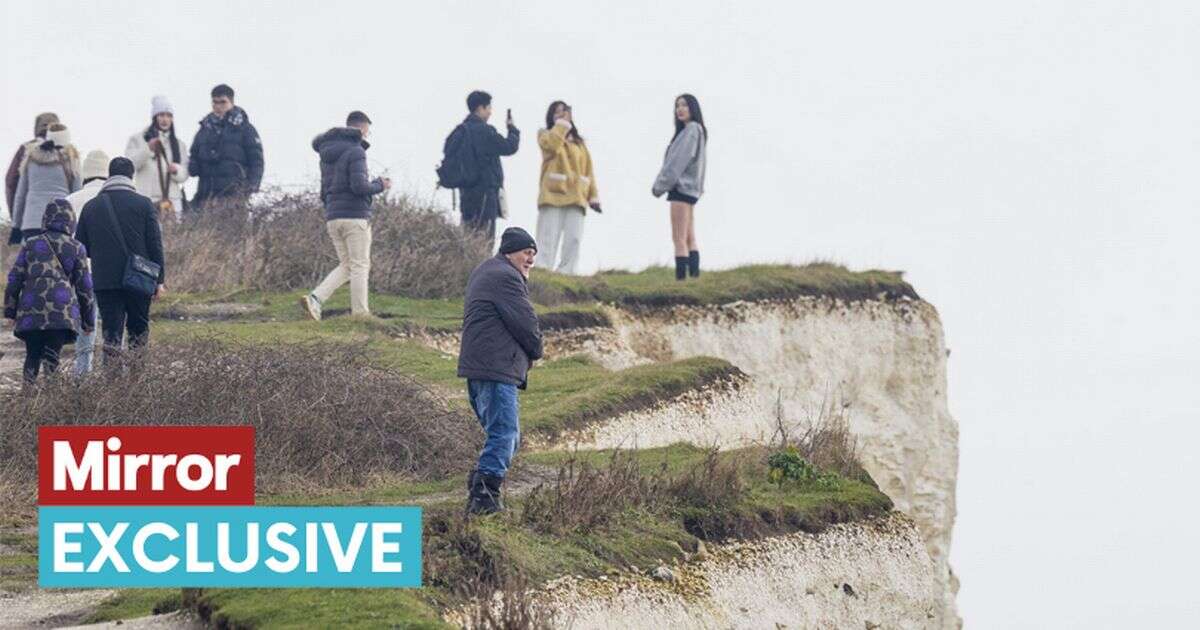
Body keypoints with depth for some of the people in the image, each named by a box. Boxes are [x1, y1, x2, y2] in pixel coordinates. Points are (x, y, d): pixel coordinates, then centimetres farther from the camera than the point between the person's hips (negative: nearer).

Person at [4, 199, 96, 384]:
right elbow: (84, 286, 10)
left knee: (32, 356, 12)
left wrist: (11, 311, 17)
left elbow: (15, 279, 10)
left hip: (30, 313, 2)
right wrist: (88, 320, 17)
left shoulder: (30, 245, 12)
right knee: (52, 357, -4)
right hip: (62, 313, -2)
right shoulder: (76, 248, 8)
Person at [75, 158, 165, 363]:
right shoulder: (143, 204, -1)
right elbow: (155, 244, -2)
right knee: (139, 330, 11)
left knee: (111, 334, 3)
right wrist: (159, 280, 2)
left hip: (104, 282, 1)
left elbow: (80, 248, 10)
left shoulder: (90, 207, 6)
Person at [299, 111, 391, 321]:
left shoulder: (327, 156, 16)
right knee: (360, 266, -1)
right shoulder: (355, 152, -10)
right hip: (355, 216, -7)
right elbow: (359, 186, -19)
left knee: (346, 266, 13)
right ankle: (360, 313, -2)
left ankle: (315, 298, -3)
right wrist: (380, 185, -3)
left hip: (332, 217, 7)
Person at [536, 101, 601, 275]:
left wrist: (593, 196, 8)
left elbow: (588, 170, 17)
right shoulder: (546, 135, 13)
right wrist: (562, 124, -4)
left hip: (576, 197, 4)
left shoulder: (578, 142, 23)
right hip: (553, 194, -3)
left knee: (573, 240, -8)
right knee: (549, 239, -11)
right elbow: (552, 144, -13)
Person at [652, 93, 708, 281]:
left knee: (679, 239, -13)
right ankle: (694, 276, 3)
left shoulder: (692, 129, -9)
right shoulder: (697, 131, 19)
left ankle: (681, 278, -18)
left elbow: (679, 160, -15)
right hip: (690, 189, 10)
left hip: (682, 188, -10)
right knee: (690, 239, 7)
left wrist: (660, 185, -12)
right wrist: (662, 184, 10)